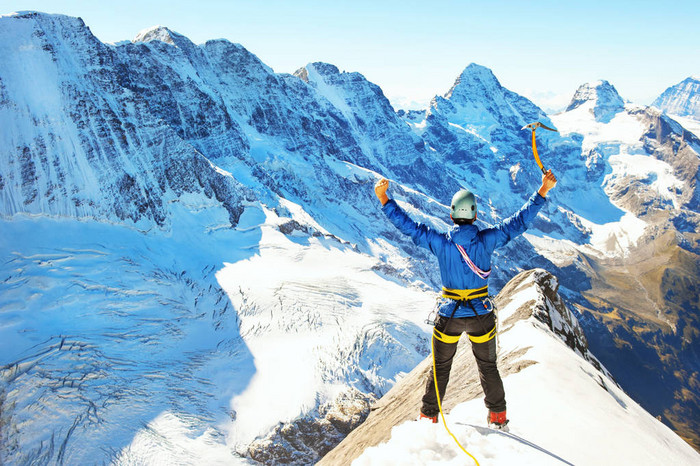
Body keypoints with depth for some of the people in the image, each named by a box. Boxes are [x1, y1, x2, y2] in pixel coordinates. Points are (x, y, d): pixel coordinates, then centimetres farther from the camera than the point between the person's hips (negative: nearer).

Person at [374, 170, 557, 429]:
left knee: (440, 368, 16)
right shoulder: (486, 240, -13)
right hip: (481, 314, 0)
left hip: (449, 315, 0)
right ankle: (498, 416, 33)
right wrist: (542, 191, -8)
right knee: (488, 366, 20)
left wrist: (384, 199, -6)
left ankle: (428, 416, 25)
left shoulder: (440, 242, -14)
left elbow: (408, 226, -11)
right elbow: (520, 221, -10)